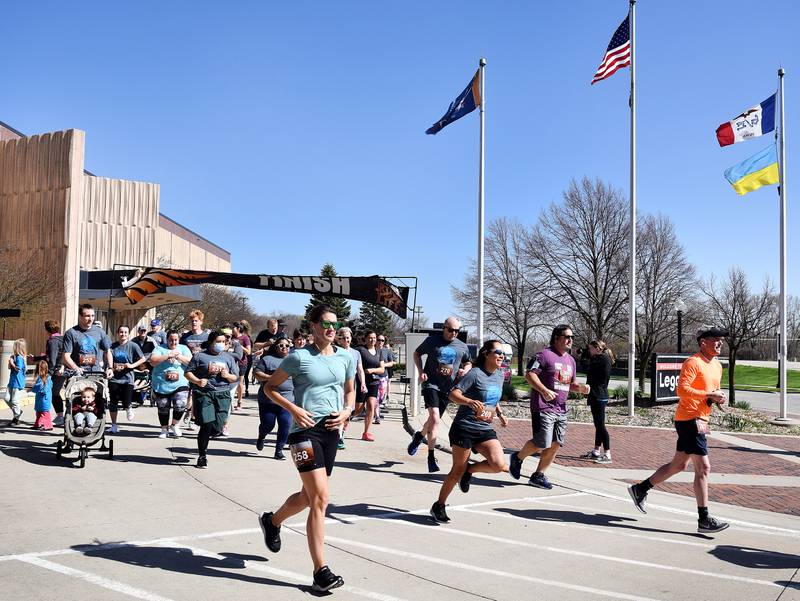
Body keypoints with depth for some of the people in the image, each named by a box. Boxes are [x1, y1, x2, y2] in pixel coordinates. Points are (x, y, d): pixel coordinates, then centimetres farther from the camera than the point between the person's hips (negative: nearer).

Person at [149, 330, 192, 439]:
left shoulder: (183, 348, 10)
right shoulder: (160, 349, 5)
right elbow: (152, 361, -10)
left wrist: (178, 356, -14)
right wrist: (168, 355, -16)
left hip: (180, 384, 0)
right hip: (161, 386, 0)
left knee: (180, 405, -17)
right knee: (163, 409, 10)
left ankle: (175, 425, 8)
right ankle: (164, 429, 29)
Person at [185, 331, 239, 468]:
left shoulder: (228, 357, 16)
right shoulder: (200, 356, 5)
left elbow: (236, 378, 17)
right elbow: (188, 372, 2)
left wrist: (227, 375, -4)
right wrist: (197, 381, -15)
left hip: (222, 394, 3)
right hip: (203, 393, -3)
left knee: (218, 428, -4)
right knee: (207, 425, -11)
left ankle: (203, 436, 31)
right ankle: (201, 456, 5)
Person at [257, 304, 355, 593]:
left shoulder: (346, 357, 8)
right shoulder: (299, 357, -6)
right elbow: (270, 387, 1)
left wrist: (346, 411, 1)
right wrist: (294, 409, -13)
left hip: (331, 430, 6)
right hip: (306, 429, -6)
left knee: (308, 496, 19)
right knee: (320, 499, -14)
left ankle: (272, 521, 49)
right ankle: (321, 571, -8)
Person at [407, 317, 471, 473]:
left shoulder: (462, 347, 7)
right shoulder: (432, 340, -2)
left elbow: (468, 363, 24)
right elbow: (417, 354, 11)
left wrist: (465, 370, 0)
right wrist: (420, 371, -3)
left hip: (447, 388, 4)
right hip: (431, 384, -4)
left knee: (434, 419, 13)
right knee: (434, 418, -19)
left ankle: (420, 436, 43)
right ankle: (431, 456, -14)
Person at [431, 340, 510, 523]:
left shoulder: (500, 375, 10)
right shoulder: (475, 374, -12)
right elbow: (453, 394, -21)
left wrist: (500, 414, 18)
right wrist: (470, 402, -37)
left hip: (485, 429, 6)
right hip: (464, 427, -6)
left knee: (499, 464, -15)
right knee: (458, 470, -1)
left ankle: (469, 470, 13)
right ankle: (439, 506, 18)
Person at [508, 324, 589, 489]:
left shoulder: (570, 360, 17)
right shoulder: (545, 355, -8)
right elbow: (529, 374, -14)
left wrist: (580, 388, 4)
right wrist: (544, 391, -24)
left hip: (561, 410, 8)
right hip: (544, 408, -8)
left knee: (556, 445, 6)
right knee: (542, 443, -11)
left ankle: (538, 475, 19)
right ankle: (517, 458, 16)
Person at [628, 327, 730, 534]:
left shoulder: (717, 366, 16)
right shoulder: (692, 362, -13)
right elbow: (682, 389, -23)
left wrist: (718, 398, 5)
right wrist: (710, 395, -24)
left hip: (700, 421, 10)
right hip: (689, 420, -10)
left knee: (679, 465, 16)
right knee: (703, 468, -9)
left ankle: (640, 489, 28)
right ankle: (704, 520, -4)